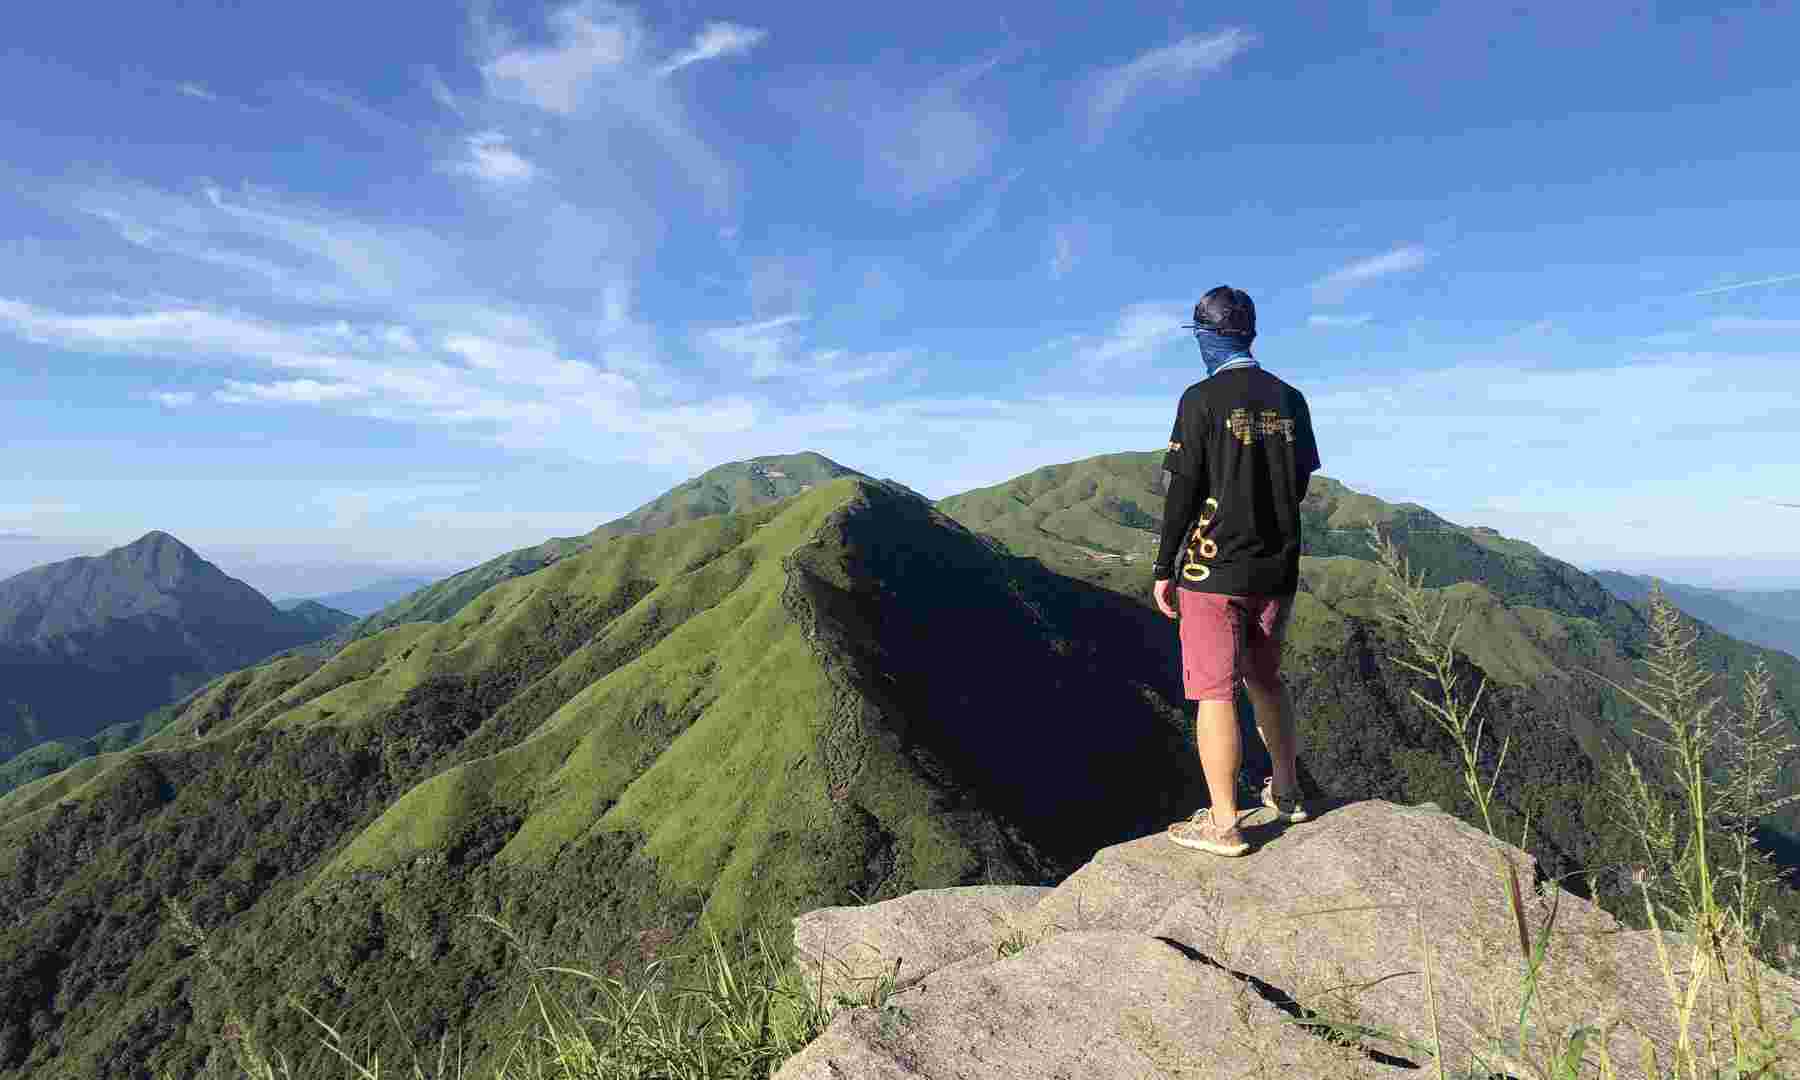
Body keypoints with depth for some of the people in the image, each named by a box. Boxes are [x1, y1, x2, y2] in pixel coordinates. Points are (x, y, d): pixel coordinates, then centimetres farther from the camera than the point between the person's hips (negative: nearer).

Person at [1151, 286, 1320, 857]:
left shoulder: (1202, 398, -11)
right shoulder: (1290, 400, 7)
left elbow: (1182, 491, -13)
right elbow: (1300, 483, 13)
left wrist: (1164, 569, -7)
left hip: (1214, 571, -6)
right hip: (1277, 569, 7)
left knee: (1213, 692, 0)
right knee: (1264, 677, 22)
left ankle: (1223, 823, 5)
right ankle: (1286, 792, 35)